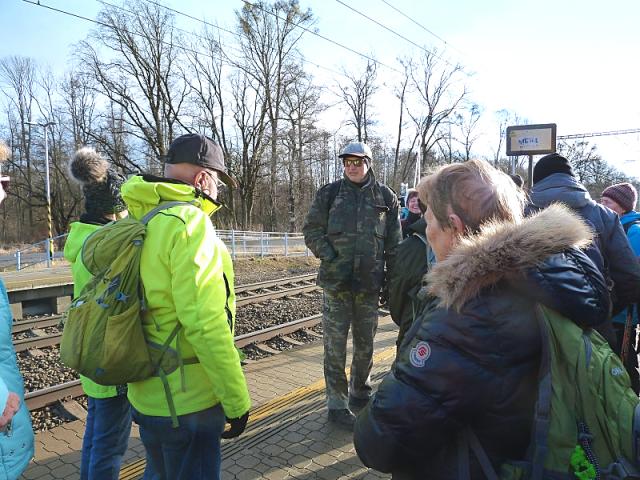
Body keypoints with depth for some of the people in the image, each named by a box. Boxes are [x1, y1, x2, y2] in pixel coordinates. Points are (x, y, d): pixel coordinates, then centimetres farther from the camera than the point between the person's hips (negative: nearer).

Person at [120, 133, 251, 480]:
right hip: (187, 402, -8)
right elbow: (204, 323, -26)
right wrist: (237, 399, -17)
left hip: (147, 395, 8)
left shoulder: (144, 223, 5)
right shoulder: (190, 222, -21)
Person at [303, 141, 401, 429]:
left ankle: (359, 392, 36)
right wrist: (330, 257, -13)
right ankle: (337, 405, 16)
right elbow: (312, 231, 2)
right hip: (336, 282, -2)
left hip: (369, 283, 2)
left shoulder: (385, 197, 5)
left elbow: (394, 244, 7)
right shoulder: (329, 194, 1)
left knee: (365, 344, 15)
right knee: (335, 346, 3)